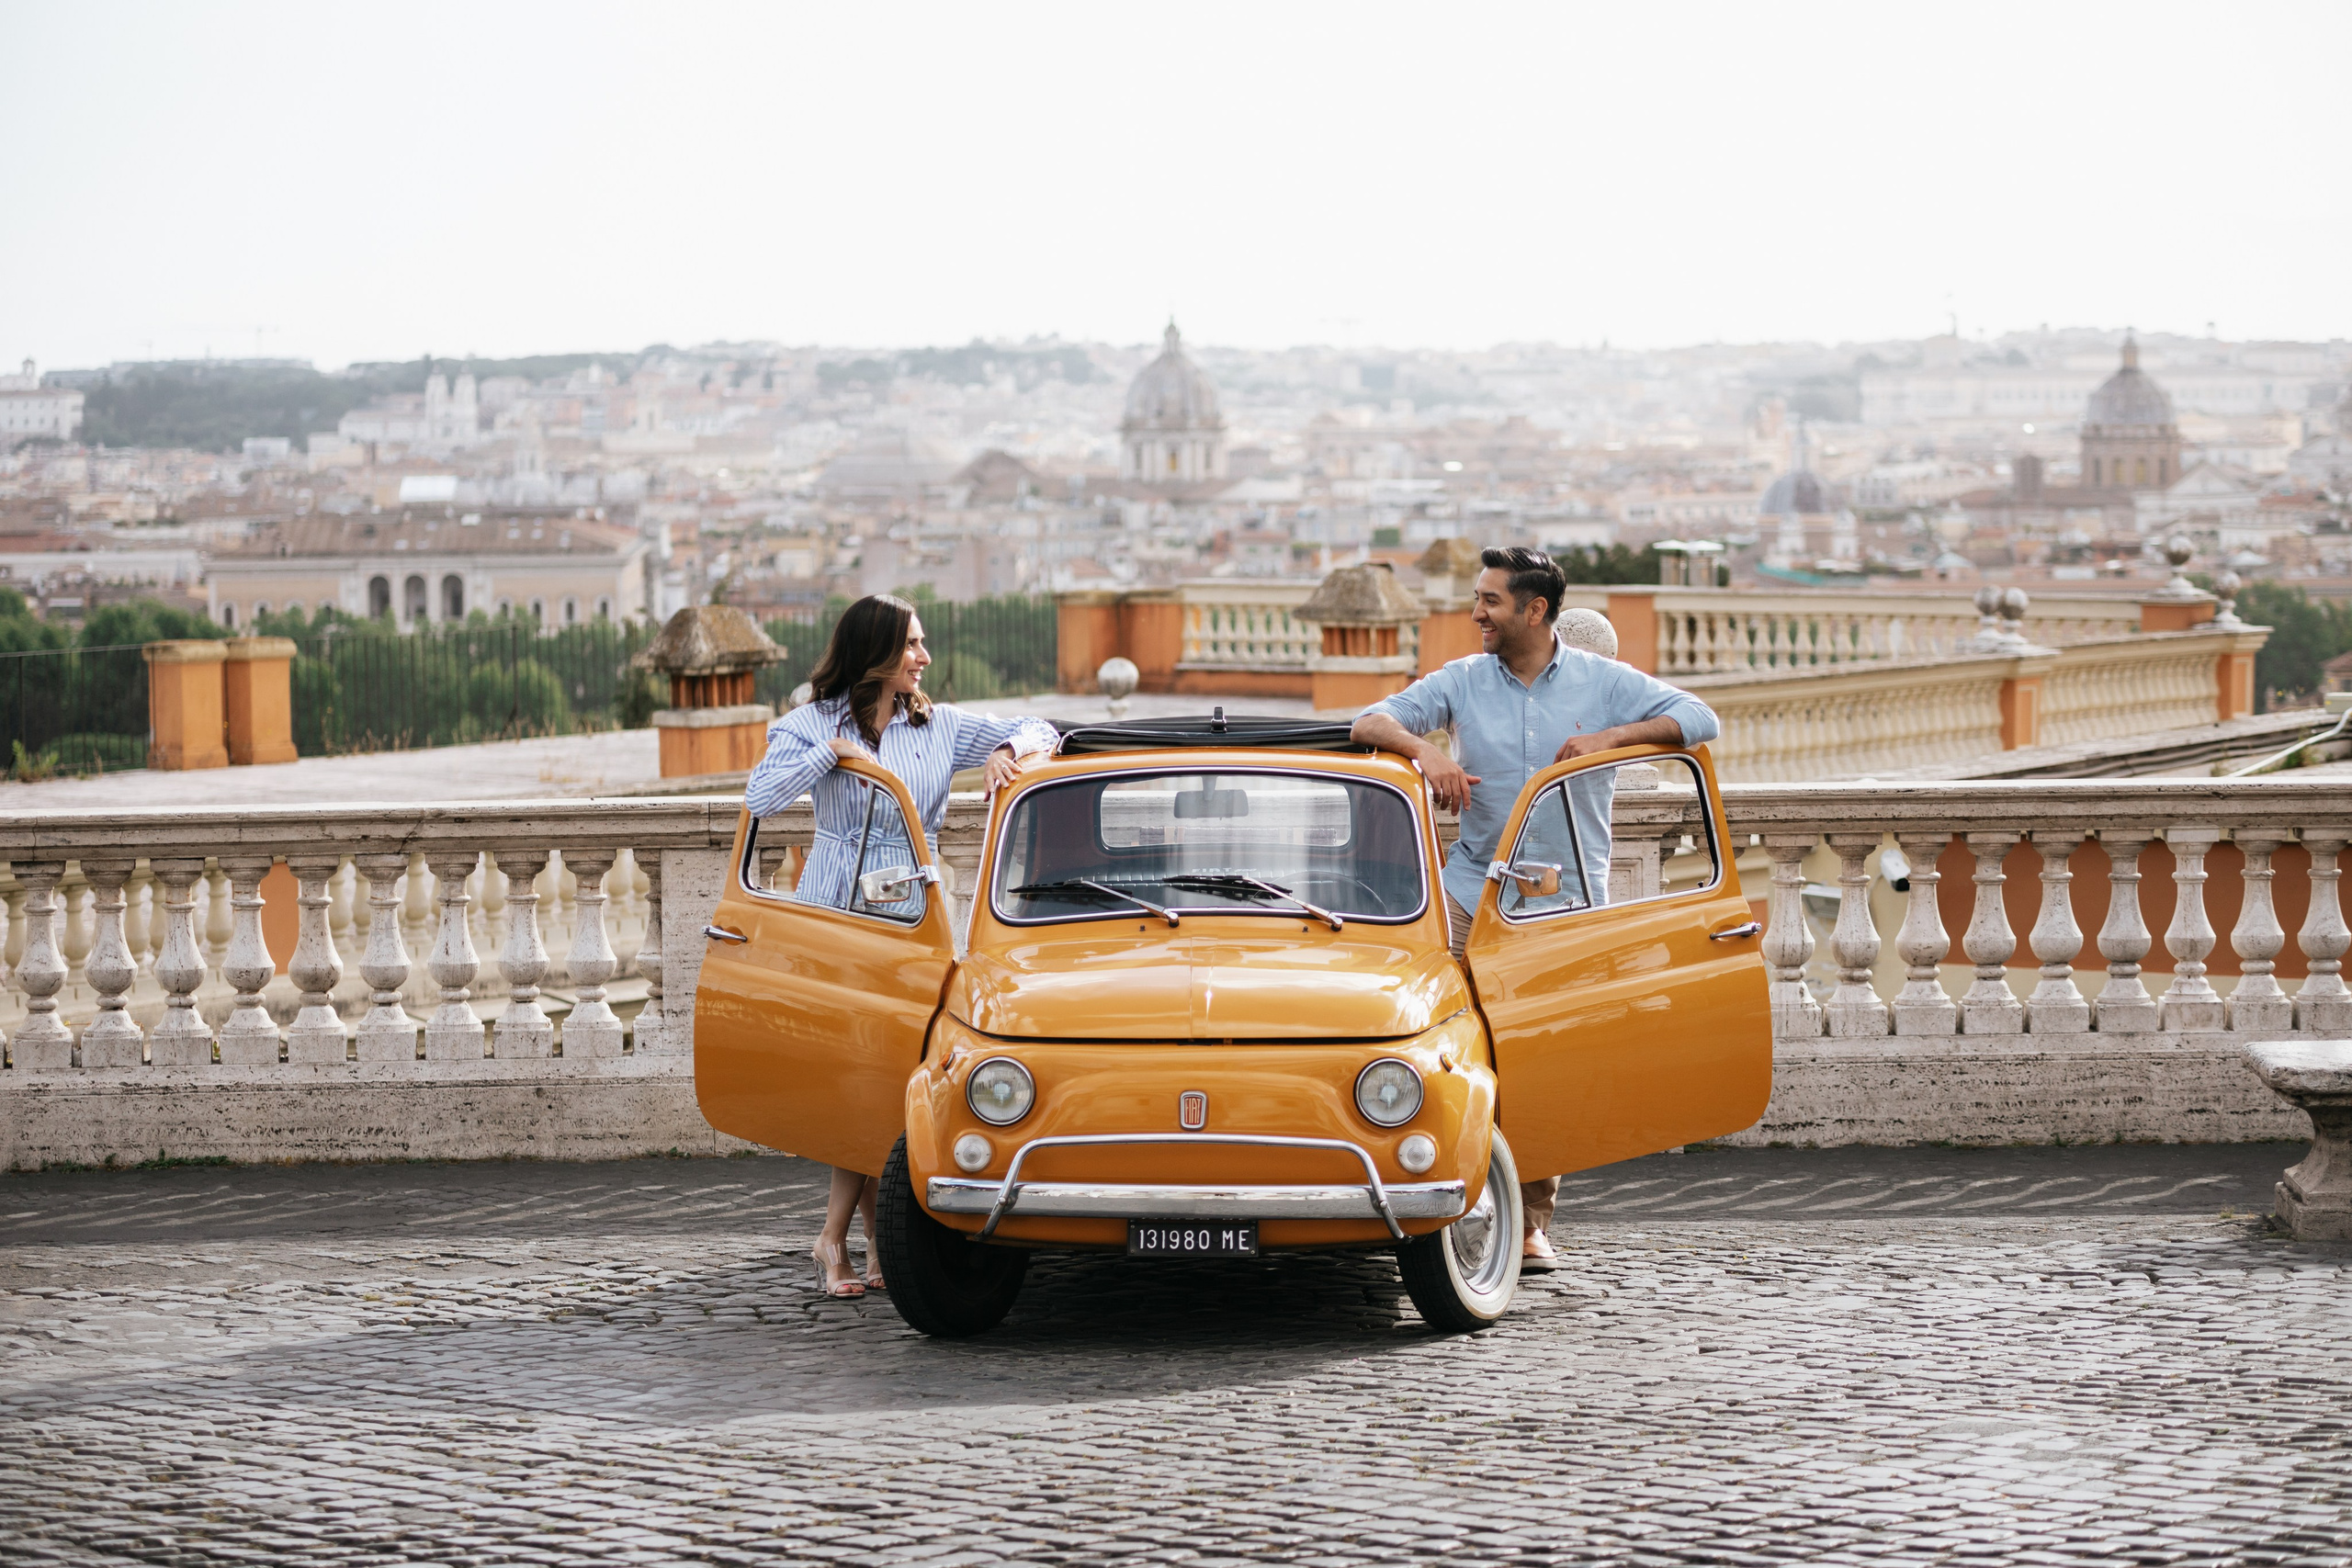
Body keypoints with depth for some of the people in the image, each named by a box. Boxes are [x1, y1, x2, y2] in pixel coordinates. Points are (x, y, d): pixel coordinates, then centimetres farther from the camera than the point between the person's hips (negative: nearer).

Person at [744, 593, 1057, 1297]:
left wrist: (1010, 751, -13)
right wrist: (830, 752, -14)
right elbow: (760, 798, -9)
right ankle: (877, 1242, -1)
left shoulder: (938, 726, 11)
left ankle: (836, 1237, 4)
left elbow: (1038, 733, 8)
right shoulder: (813, 724, 4)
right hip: (835, 919, -3)